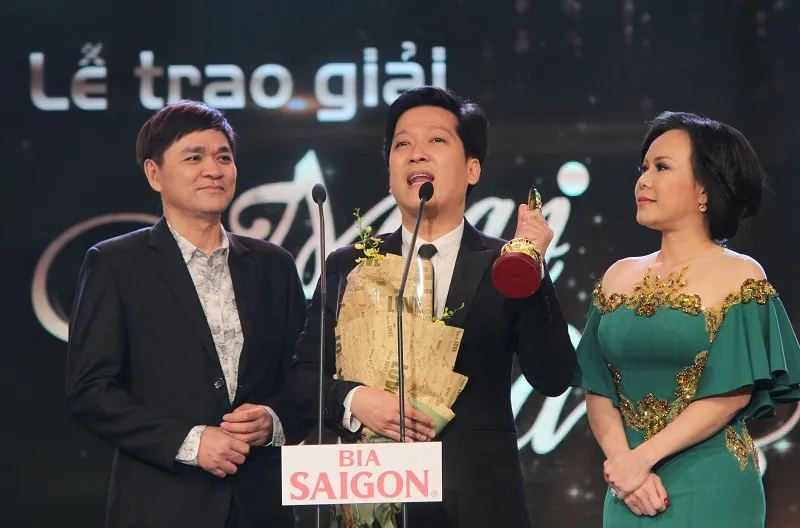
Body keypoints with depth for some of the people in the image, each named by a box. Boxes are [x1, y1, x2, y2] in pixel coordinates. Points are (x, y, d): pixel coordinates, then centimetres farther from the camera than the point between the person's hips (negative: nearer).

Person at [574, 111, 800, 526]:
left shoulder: (740, 277, -4)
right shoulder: (619, 277, 9)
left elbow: (733, 395, -11)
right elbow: (598, 390, 5)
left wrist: (643, 457, -16)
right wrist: (621, 461, -12)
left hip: (710, 491, -4)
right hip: (631, 492, 4)